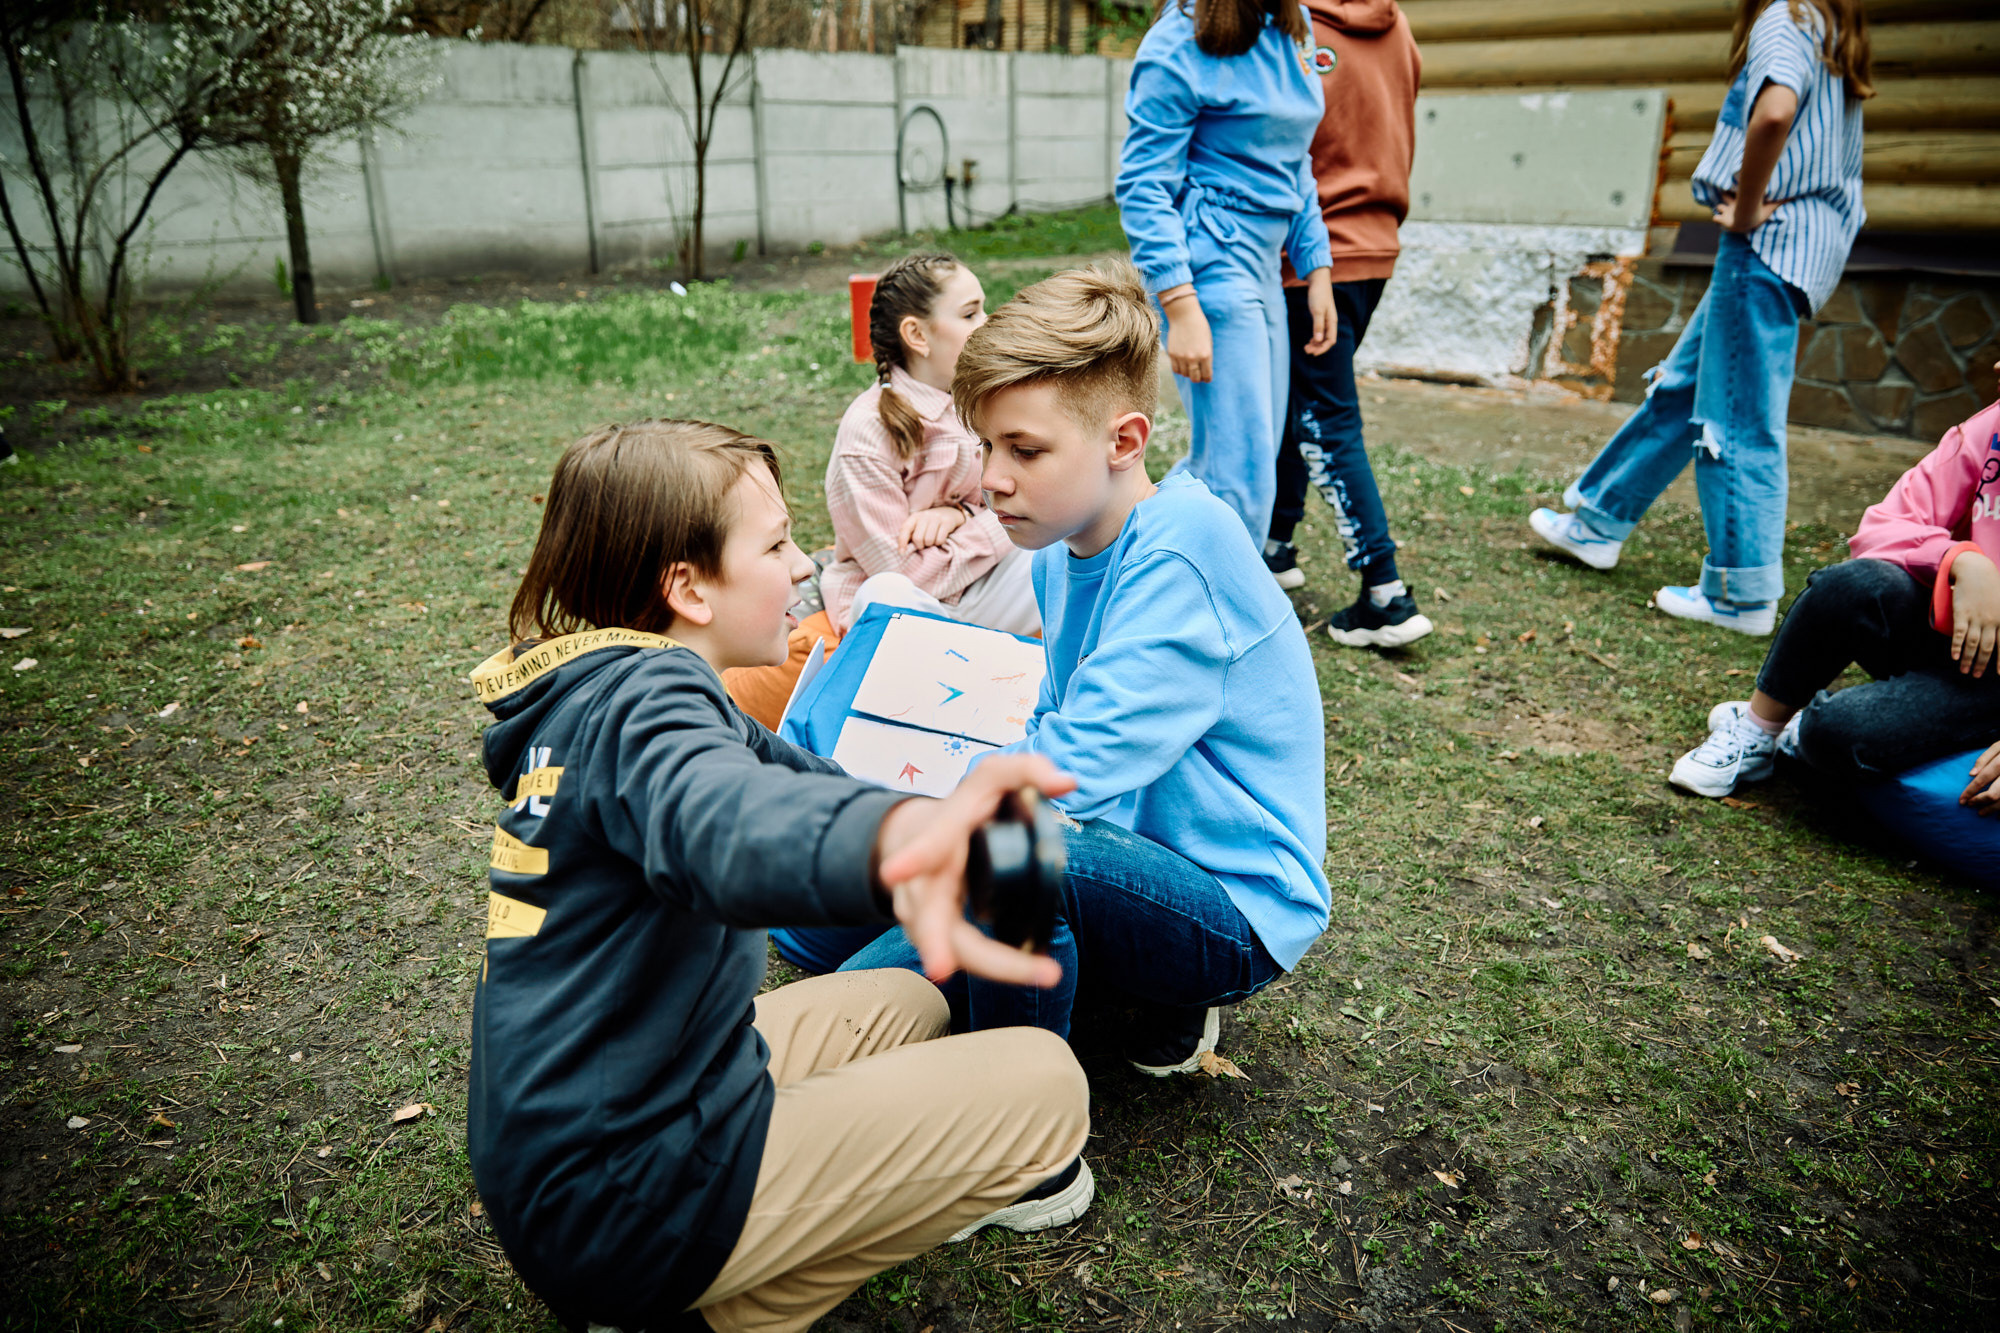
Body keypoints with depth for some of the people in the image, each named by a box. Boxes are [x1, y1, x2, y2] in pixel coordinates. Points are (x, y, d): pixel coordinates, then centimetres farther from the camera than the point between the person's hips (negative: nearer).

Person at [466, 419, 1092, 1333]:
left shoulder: (592, 690, 8)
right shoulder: (640, 699, -22)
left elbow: (780, 770, 22)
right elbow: (723, 818, -48)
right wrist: (892, 842, -69)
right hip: (619, 1205, -9)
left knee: (905, 1006, 23)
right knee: (1044, 1087, -11)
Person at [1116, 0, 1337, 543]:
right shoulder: (1180, 44, -10)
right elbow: (1143, 186, -13)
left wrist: (1318, 269, 16)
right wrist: (1181, 310, -21)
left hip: (1262, 262, 9)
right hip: (1209, 265, -8)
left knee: (1238, 461, 13)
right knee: (1241, 482, -11)